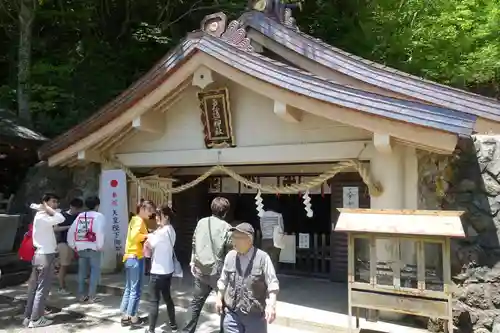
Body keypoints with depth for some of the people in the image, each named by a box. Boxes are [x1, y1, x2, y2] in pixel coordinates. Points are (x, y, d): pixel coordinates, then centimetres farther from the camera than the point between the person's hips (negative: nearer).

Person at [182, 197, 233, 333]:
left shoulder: (201, 222, 2)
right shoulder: (226, 227, -10)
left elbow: (194, 243, 8)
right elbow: (230, 250, -9)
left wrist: (192, 262, 17)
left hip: (200, 269, 4)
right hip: (218, 270, -4)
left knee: (196, 302, 16)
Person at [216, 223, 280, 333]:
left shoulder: (262, 257, -14)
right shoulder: (230, 256, 0)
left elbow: (272, 283, -12)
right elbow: (223, 281, 12)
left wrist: (271, 305, -20)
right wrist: (219, 299, 14)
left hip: (255, 314, -3)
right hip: (232, 312, 3)